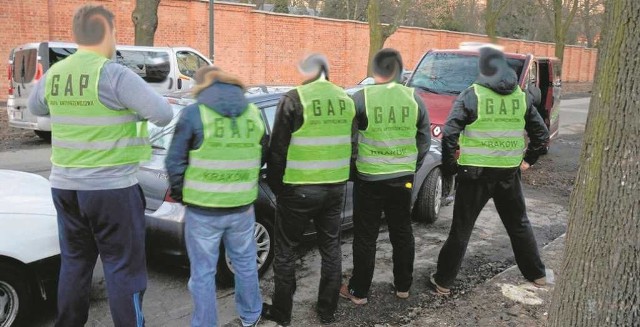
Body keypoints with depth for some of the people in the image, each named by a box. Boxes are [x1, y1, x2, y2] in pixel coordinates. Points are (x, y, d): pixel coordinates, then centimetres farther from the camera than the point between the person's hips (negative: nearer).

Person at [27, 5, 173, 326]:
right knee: (123, 269, 4)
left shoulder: (53, 75, 6)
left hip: (65, 186, 7)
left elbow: (35, 108, 26)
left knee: (74, 263, 19)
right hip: (112, 188, -6)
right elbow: (164, 115, -18)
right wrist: (131, 109, 2)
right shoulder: (114, 75, -15)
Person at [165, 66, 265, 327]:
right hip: (242, 207, 4)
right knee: (245, 264, 21)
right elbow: (261, 157, 11)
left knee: (203, 272, 10)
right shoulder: (253, 113, 3)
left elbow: (175, 162, -9)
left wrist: (179, 194, 7)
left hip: (203, 209, -4)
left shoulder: (194, 113, -10)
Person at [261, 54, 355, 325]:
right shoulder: (345, 99, 5)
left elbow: (277, 149, -10)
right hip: (335, 187, 6)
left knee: (285, 251, 10)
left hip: (298, 189, -5)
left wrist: (275, 185, 3)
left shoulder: (295, 99, -12)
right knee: (331, 249, 17)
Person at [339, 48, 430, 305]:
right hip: (403, 178, 3)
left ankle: (358, 291, 19)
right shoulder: (414, 98, 0)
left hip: (369, 178, -3)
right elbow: (424, 140, 7)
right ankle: (403, 286, 30)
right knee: (402, 233, 17)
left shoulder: (362, 97, -11)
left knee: (365, 237, 8)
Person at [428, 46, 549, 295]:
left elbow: (450, 134, -16)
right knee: (519, 225, 22)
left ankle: (443, 281, 13)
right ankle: (537, 275, 34)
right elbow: (541, 135, 8)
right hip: (509, 174, 4)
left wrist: (449, 166, -5)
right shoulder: (522, 97, 5)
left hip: (475, 173, -4)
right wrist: (528, 160, 18)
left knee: (461, 229, 6)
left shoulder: (472, 95, -9)